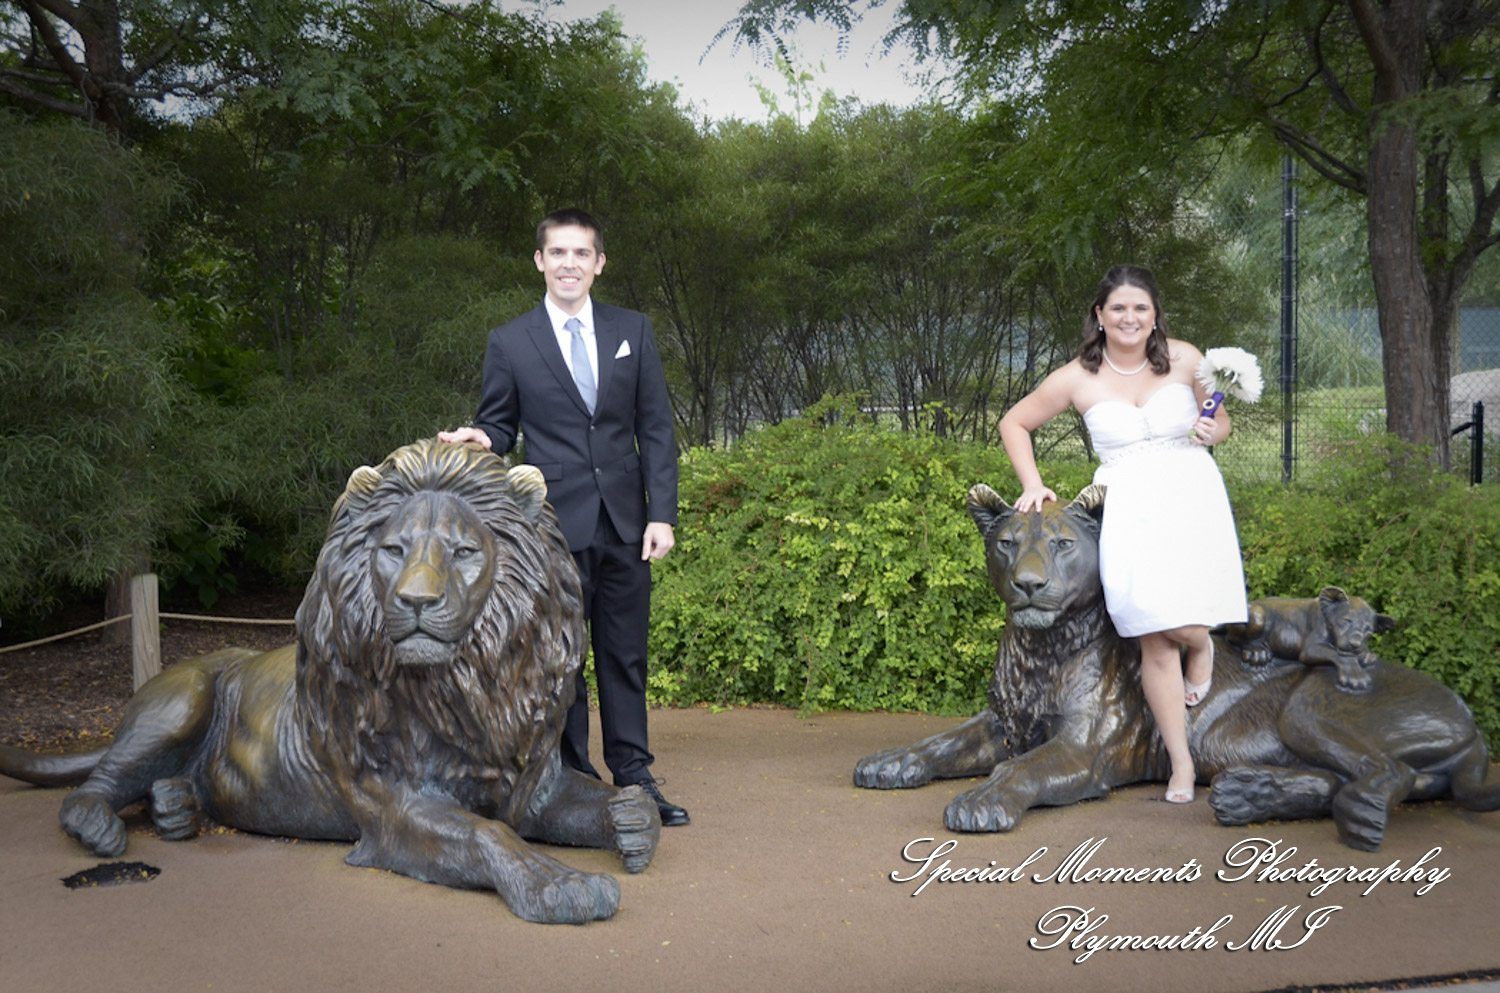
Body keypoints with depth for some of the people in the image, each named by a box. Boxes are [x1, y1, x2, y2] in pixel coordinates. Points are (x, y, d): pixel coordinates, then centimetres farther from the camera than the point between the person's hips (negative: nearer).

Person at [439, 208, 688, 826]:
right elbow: (499, 424, 11)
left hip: (625, 521, 2)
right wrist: (481, 439, -14)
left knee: (626, 654, 8)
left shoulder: (632, 331, 10)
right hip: (554, 522, -2)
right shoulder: (510, 342, 4)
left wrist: (662, 513, 0)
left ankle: (633, 777, 17)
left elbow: (656, 427, 8)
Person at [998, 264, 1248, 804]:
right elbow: (1013, 424, 13)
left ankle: (1202, 643, 24)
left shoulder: (1185, 359, 5)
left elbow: (1221, 422, 18)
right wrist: (1032, 485, 4)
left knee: (1174, 624, -18)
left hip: (1190, 492, 1)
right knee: (1154, 636, -9)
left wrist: (1212, 431, -5)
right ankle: (1180, 762, 6)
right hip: (1126, 501, 0)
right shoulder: (1078, 379, 2)